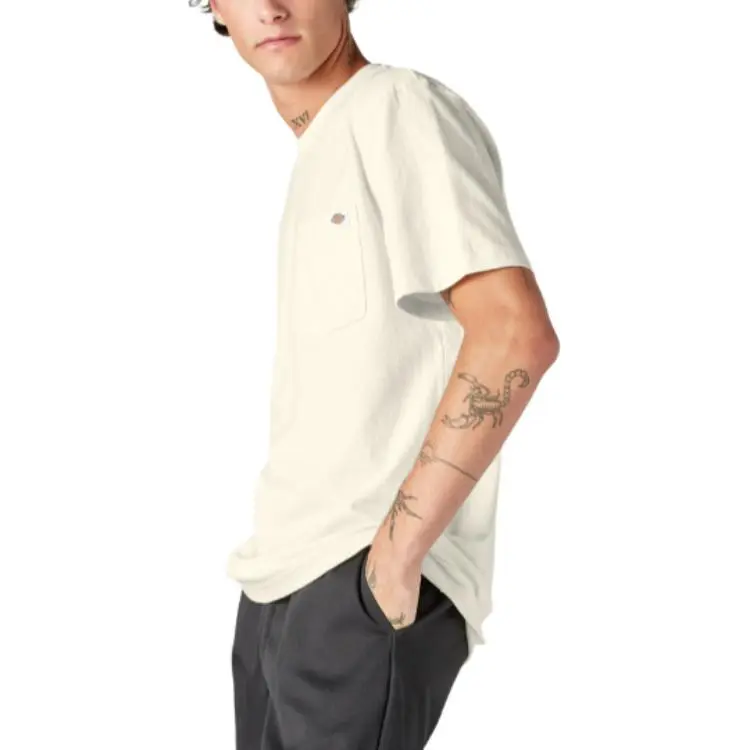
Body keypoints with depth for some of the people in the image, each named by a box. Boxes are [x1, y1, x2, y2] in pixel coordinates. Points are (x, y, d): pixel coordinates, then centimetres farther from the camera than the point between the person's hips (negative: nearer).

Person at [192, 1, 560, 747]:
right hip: (283, 573, 9)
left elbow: (516, 332, -21)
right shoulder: (315, 155, 16)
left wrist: (397, 548, -19)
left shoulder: (402, 108, -10)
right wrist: (277, 547, 12)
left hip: (366, 585, -8)